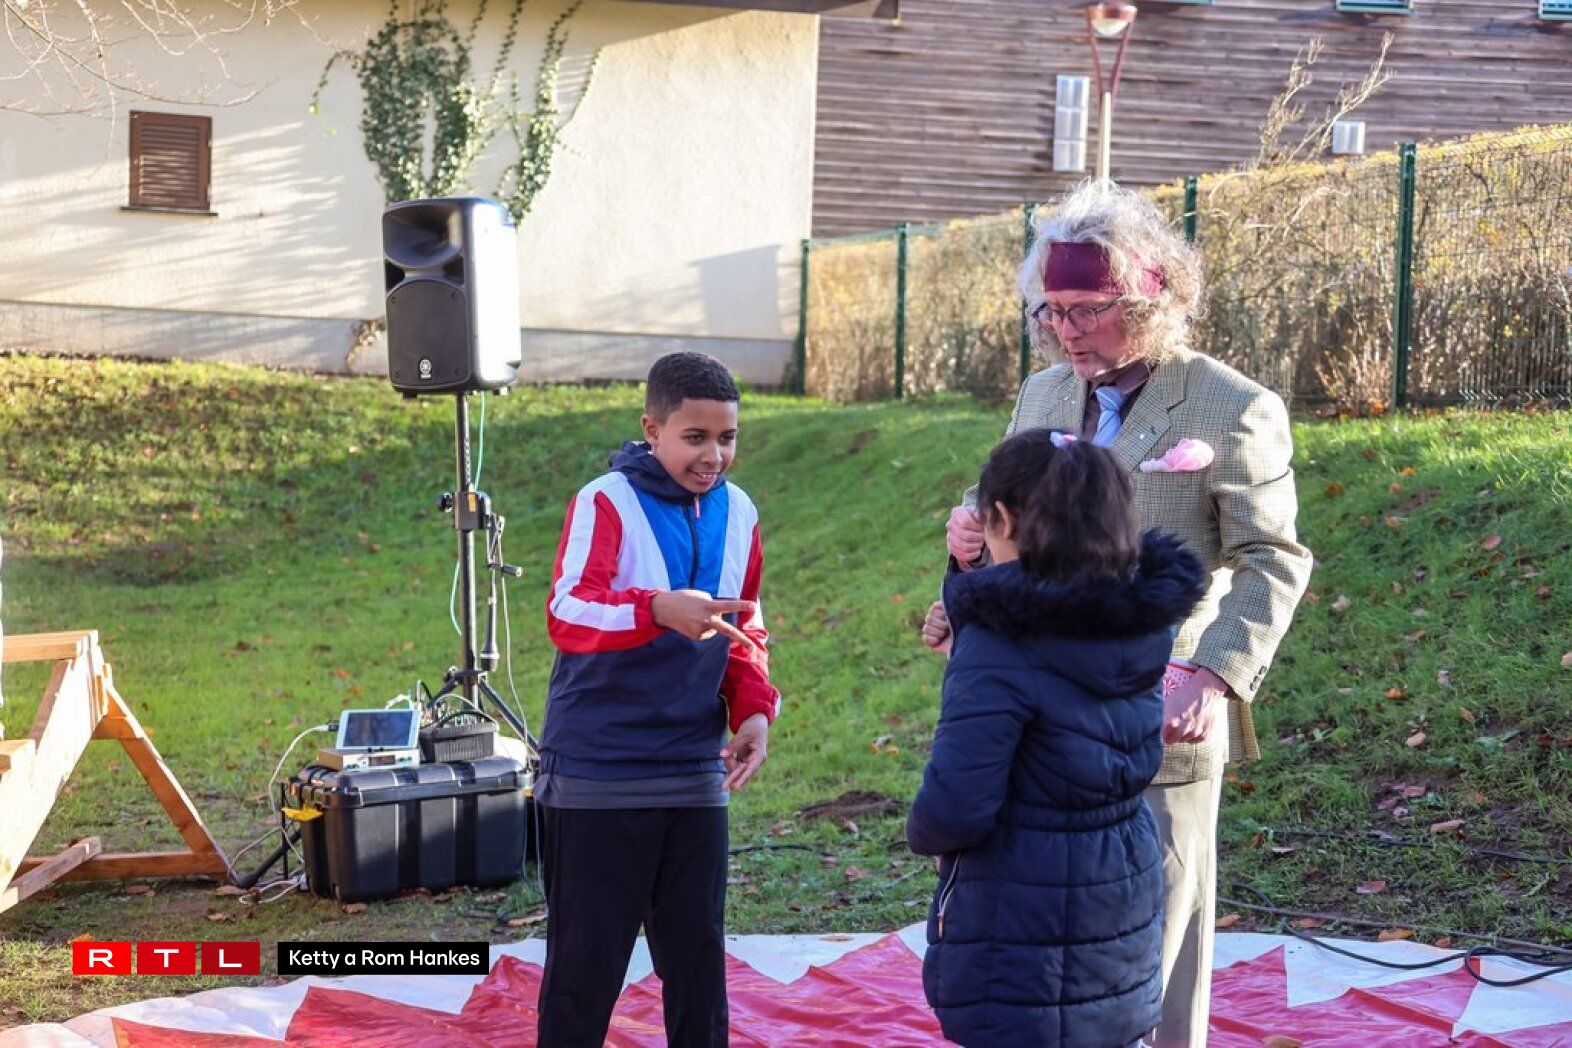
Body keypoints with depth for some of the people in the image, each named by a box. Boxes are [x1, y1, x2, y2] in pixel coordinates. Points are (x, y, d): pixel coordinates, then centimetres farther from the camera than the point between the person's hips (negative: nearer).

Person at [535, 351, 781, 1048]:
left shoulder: (738, 513, 6)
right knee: (586, 963, 4)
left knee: (698, 960, 11)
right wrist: (659, 609, -46)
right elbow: (567, 613, -28)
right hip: (598, 775, -5)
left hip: (695, 774, 5)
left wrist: (754, 709, 0)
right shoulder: (605, 503, -12)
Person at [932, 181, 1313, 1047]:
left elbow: (1274, 563, -7)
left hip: (1161, 726, -5)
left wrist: (1216, 677, -21)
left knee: (1151, 947, 3)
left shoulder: (1235, 410, -7)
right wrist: (975, 547, -4)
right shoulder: (1039, 397, 10)